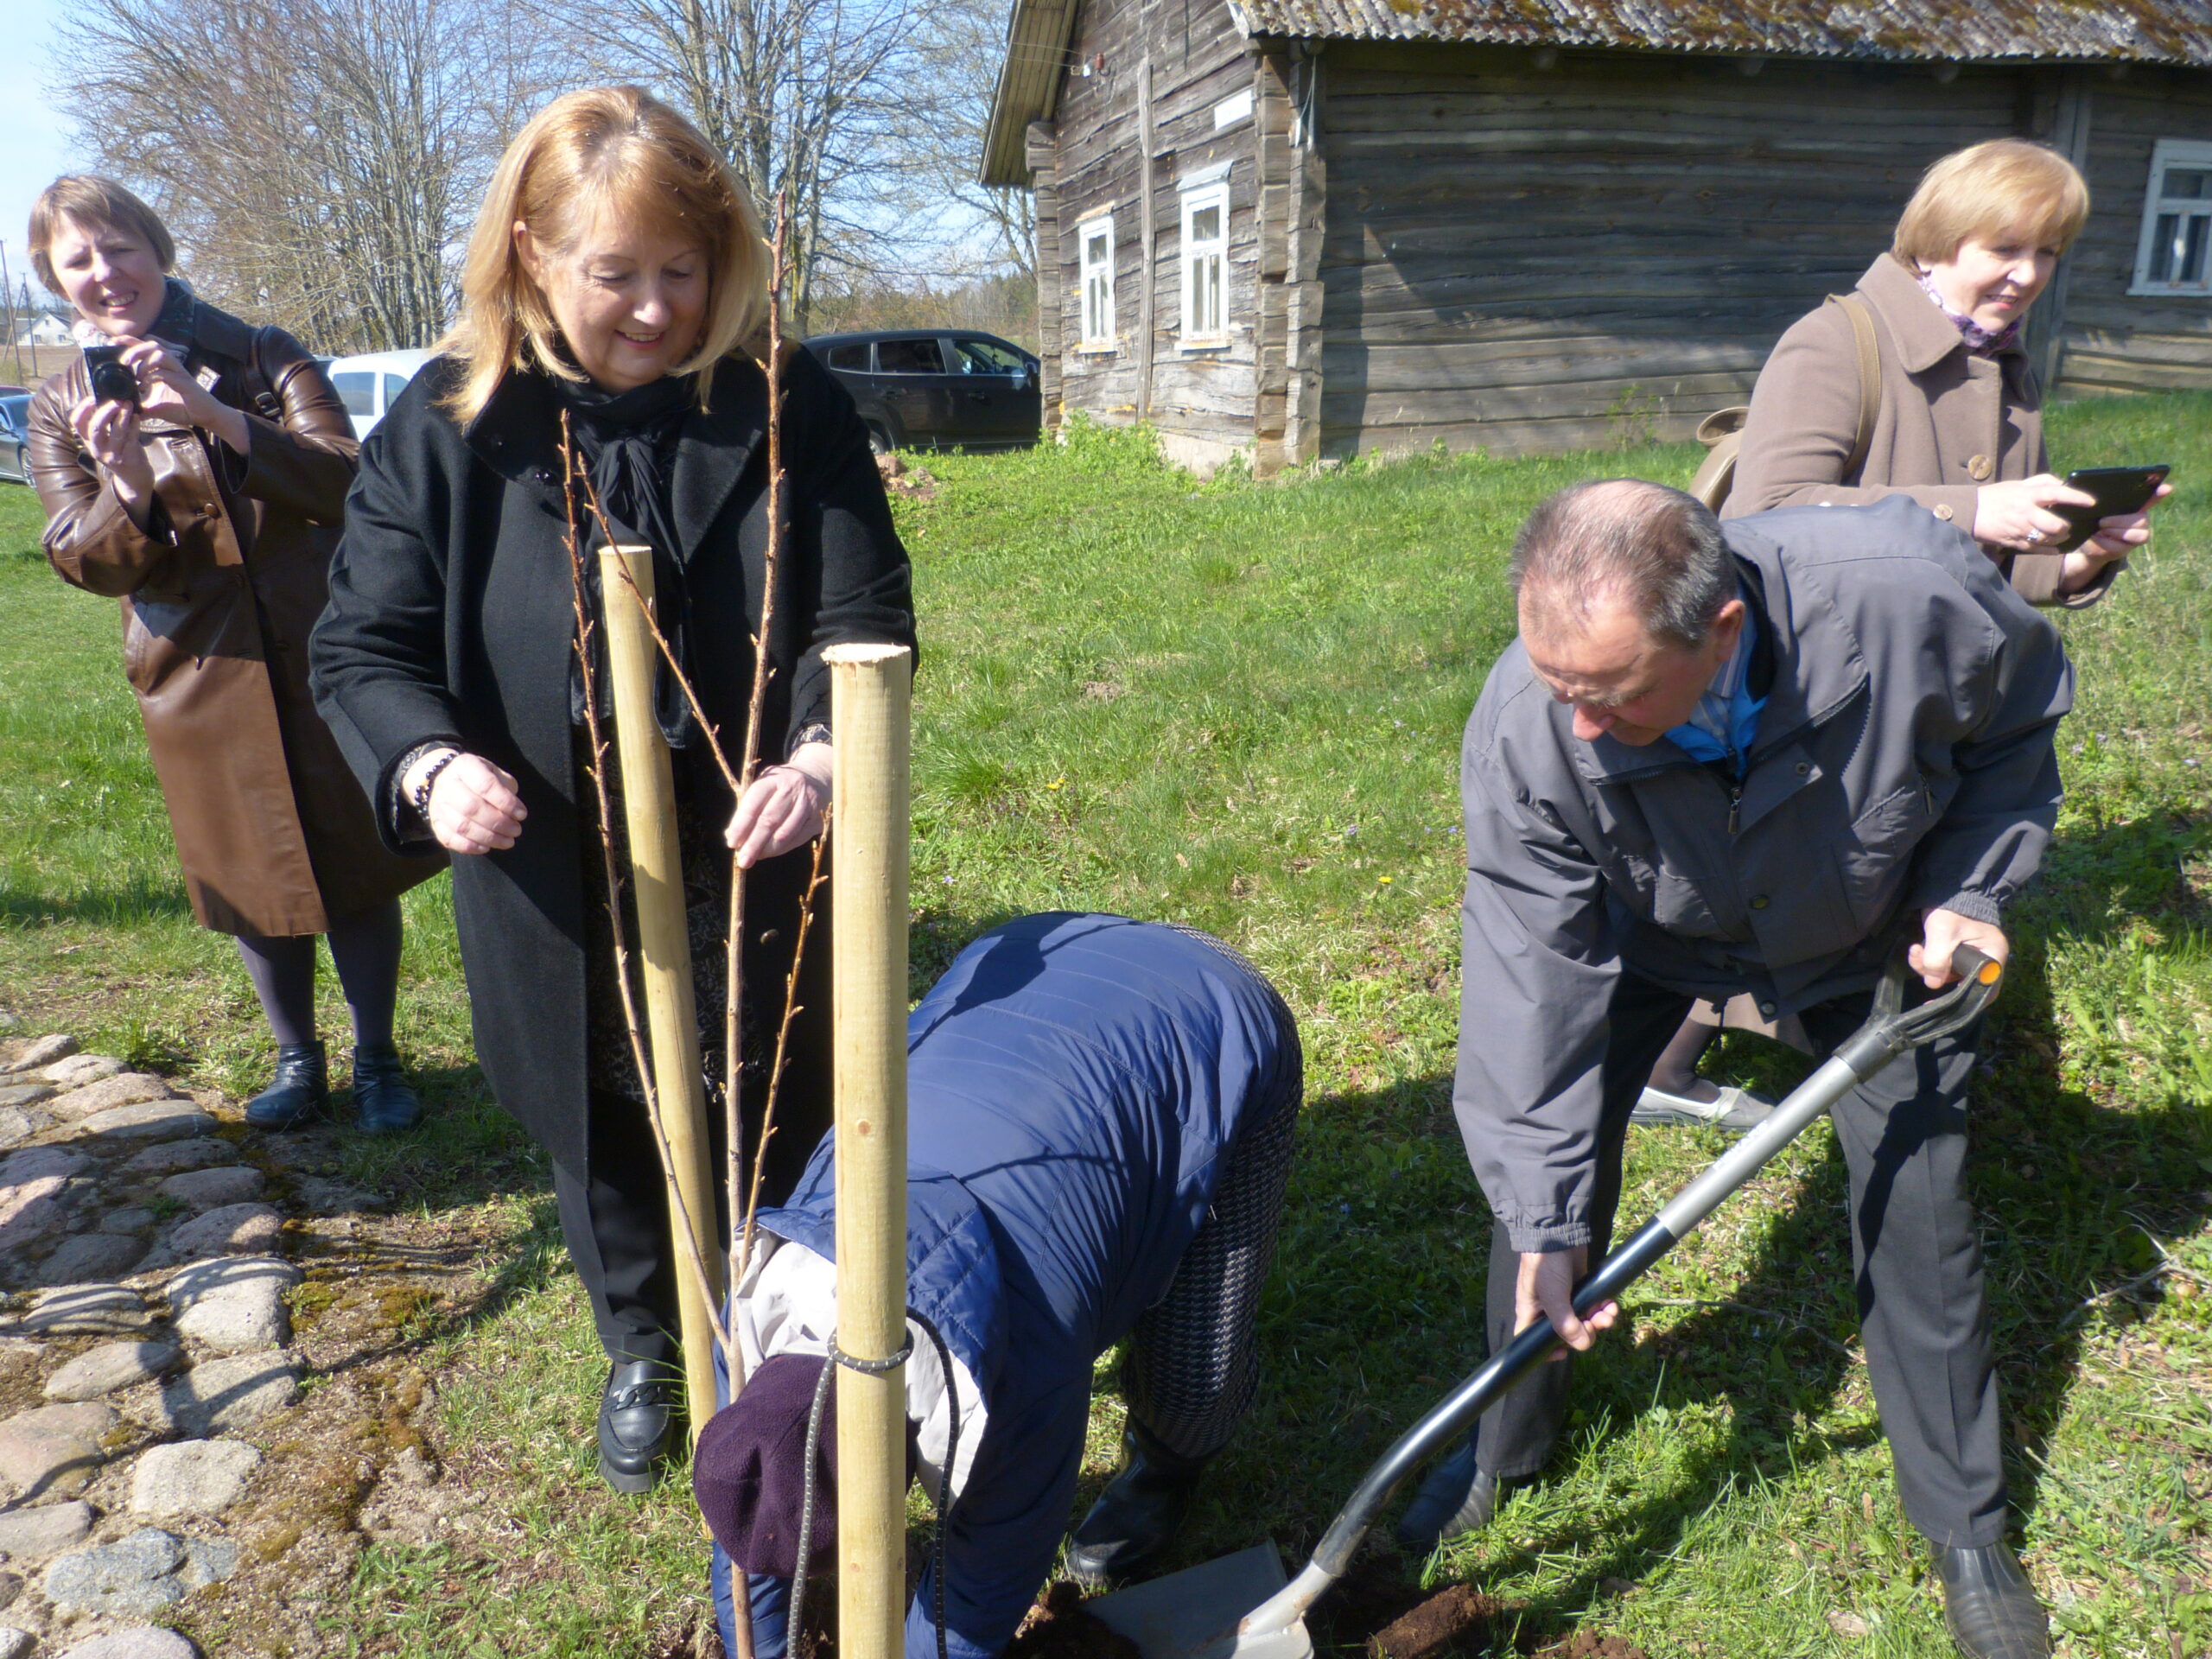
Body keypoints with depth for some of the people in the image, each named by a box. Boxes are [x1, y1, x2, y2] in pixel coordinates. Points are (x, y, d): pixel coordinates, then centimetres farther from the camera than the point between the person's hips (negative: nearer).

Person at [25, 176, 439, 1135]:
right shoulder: (63, 408, 5)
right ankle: (297, 1063, 27)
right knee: (253, 876, 10)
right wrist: (125, 486, -23)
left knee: (354, 861, 4)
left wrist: (216, 417, -28)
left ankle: (377, 1062, 19)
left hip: (320, 657, -2)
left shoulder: (264, 359, 0)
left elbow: (345, 482, -15)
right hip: (198, 675, 2)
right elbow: (88, 563, -3)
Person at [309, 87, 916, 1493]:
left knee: (778, 1129, 16)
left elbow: (866, 617, -13)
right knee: (605, 1135, 21)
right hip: (555, 894, 1)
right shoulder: (448, 426, -6)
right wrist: (431, 763, -25)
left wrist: (821, 760, -32)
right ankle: (644, 1351, 49)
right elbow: (365, 642, -4)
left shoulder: (791, 412, -9)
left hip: (758, 875, -1)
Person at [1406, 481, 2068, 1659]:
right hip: (1645, 930, 0)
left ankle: (1965, 1527, 29)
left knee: (1915, 1203, 3)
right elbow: (1534, 975, -29)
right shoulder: (1525, 726, -37)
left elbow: (2018, 717, -12)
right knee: (1539, 1151, -3)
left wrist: (1969, 889, -20)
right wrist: (1545, 1220, -28)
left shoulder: (1910, 596, -39)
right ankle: (1504, 1448, 25)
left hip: (1871, 928, 0)